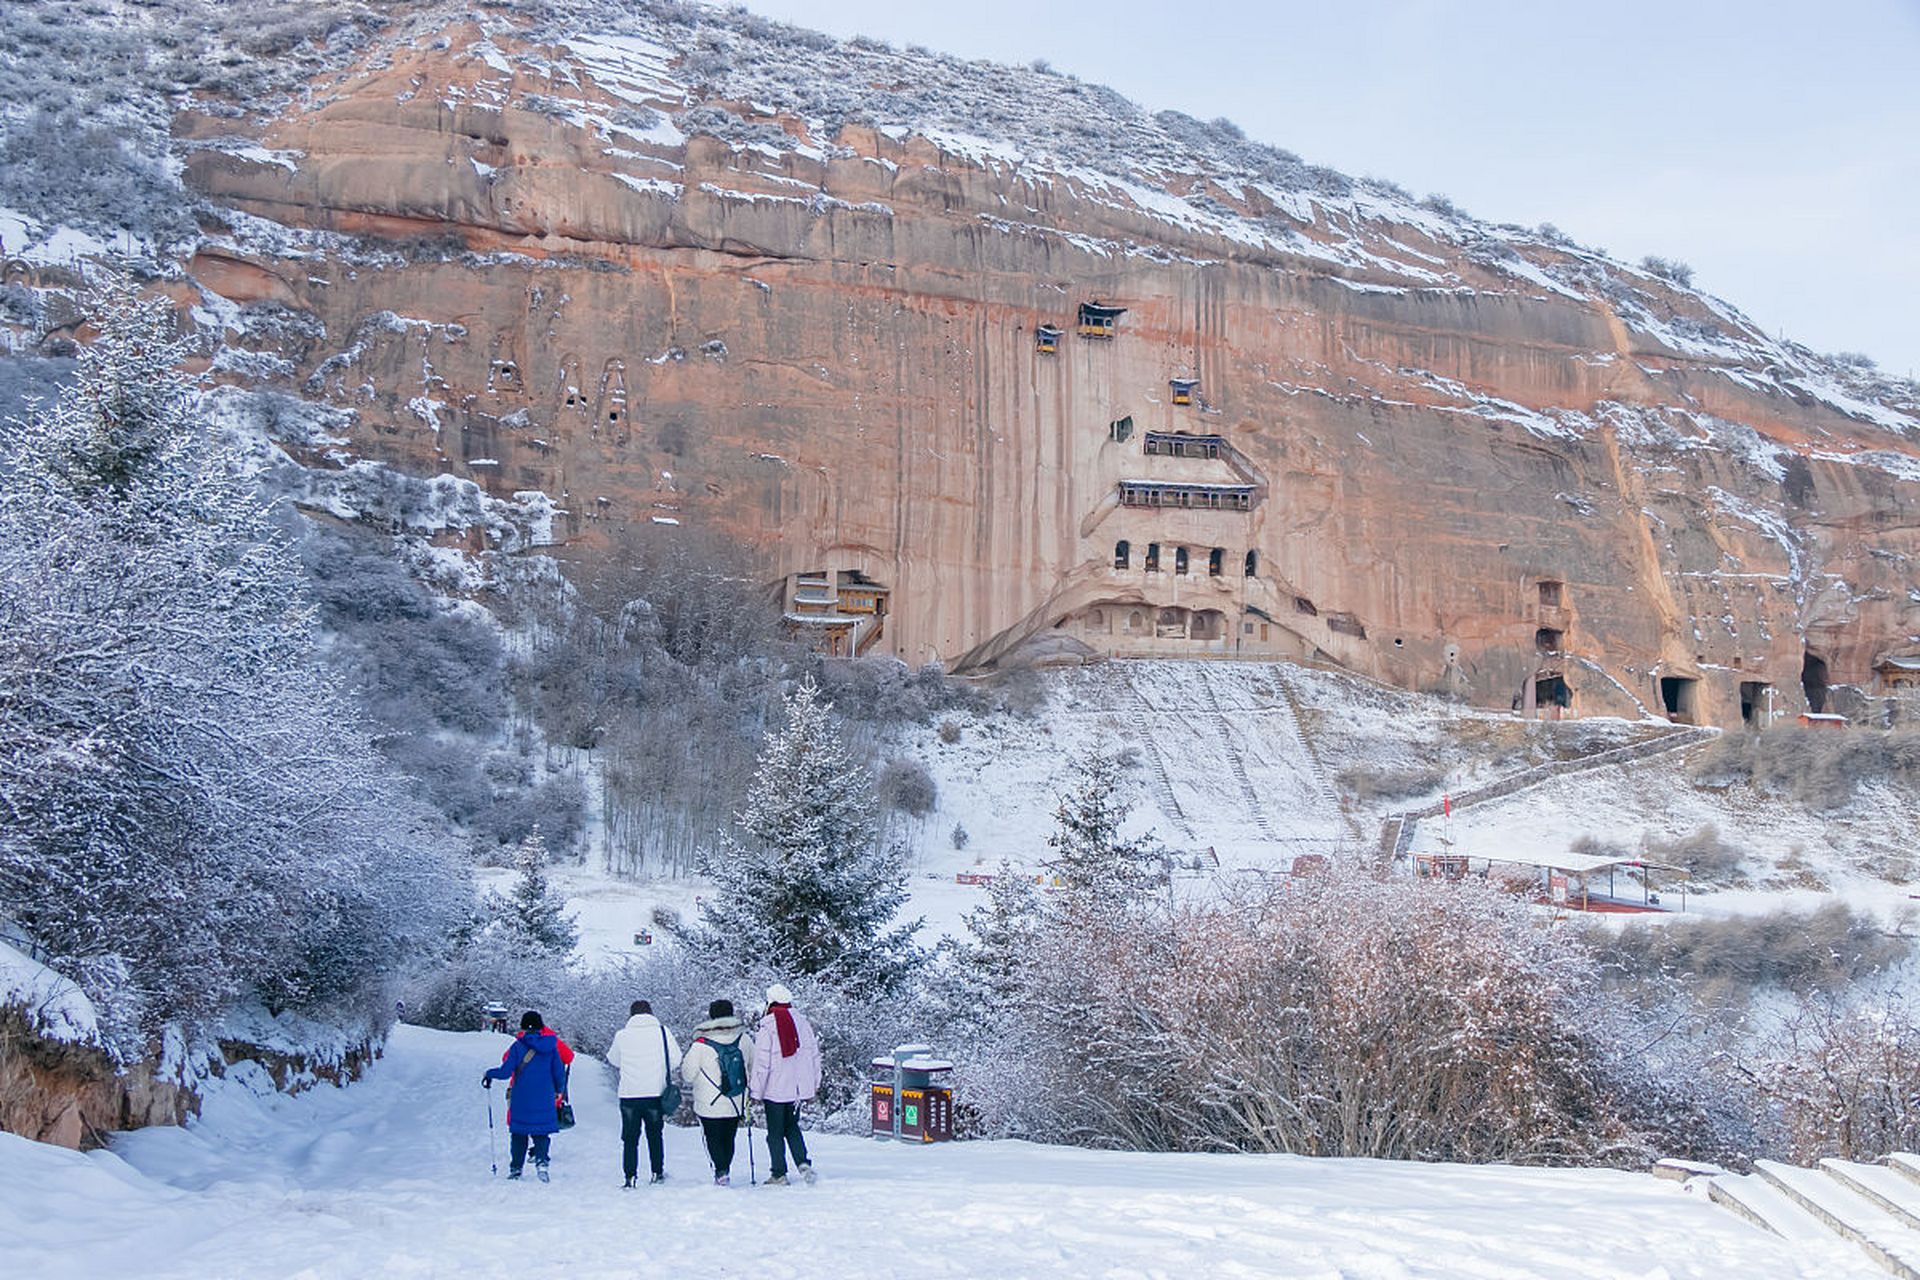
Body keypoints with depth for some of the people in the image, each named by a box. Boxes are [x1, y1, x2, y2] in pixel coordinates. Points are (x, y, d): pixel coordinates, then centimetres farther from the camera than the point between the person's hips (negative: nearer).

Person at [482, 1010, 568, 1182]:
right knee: (542, 1131, 5)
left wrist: (489, 1074, 10)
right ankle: (541, 1160, -18)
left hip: (521, 1098, -1)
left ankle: (516, 1167, 12)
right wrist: (559, 1090, 20)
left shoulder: (518, 1046, -5)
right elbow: (559, 1073, 3)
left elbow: (505, 1071, -8)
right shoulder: (551, 1046, 1)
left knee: (519, 1131, 12)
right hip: (545, 1099, 1)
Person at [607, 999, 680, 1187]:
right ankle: (657, 1173, 21)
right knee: (655, 1135, 17)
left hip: (629, 1094, 0)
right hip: (656, 1093, 1)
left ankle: (630, 1177, 2)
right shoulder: (663, 1032, -4)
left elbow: (614, 1060, 13)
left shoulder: (622, 1035, -2)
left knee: (629, 1138, 7)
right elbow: (675, 1060, -2)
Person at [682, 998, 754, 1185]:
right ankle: (725, 1170, 20)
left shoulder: (700, 1045, -15)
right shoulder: (744, 1039, -3)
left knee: (713, 1139, 7)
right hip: (736, 1105, 4)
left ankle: (721, 1171, -9)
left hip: (710, 1105, -4)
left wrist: (690, 1085, 17)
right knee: (729, 1138, 17)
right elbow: (754, 1066, 11)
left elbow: (687, 1073, -6)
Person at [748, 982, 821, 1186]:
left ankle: (779, 1175, 8)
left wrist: (756, 1090, -5)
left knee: (775, 1132, 6)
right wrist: (815, 1084, 18)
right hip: (799, 1087, 5)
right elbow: (814, 1054, 9)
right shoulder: (803, 1022, 3)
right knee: (792, 1126, 20)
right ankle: (803, 1163, 2)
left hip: (775, 1088, -5)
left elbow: (761, 1062, -13)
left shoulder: (767, 1028, -12)